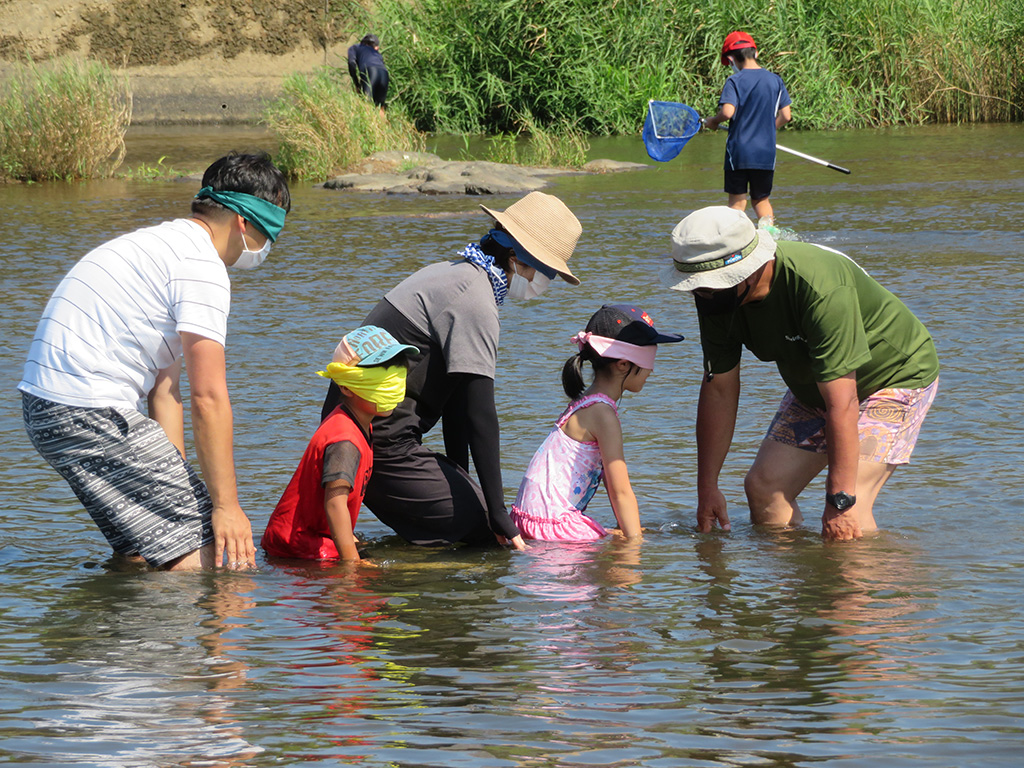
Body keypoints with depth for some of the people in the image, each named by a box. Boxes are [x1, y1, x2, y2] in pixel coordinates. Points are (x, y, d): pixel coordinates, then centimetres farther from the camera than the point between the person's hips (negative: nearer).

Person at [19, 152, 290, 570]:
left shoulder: (164, 245, 23)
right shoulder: (202, 267, -10)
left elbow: (164, 389, 20)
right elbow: (209, 398, -14)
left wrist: (171, 480, 15)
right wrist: (226, 504, -11)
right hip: (93, 411, -11)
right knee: (201, 541, -8)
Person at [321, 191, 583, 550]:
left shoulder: (450, 273, 18)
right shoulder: (474, 299, -16)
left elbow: (456, 396, 21)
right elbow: (479, 413, -19)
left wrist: (459, 478, 21)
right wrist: (498, 513, -19)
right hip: (381, 441, -10)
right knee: (481, 526, -9)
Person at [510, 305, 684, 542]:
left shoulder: (588, 403, 16)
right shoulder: (603, 415, -15)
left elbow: (611, 480, 17)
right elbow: (621, 492, -15)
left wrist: (627, 530, 14)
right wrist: (634, 539, -11)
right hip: (550, 522, -10)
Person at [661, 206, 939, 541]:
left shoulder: (820, 289, -39)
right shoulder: (716, 297, -17)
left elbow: (841, 402, -38)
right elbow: (718, 388, -6)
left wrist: (841, 500, -38)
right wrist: (707, 487, -3)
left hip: (897, 377, -7)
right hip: (814, 386, 7)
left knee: (845, 507, -22)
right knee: (764, 487, -1)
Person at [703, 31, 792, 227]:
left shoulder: (734, 81, -8)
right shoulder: (775, 80, 5)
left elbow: (727, 112, -20)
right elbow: (786, 116, 6)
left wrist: (712, 121, 1)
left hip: (739, 151, -3)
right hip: (766, 152, 3)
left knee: (737, 202, 5)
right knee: (761, 200, 16)